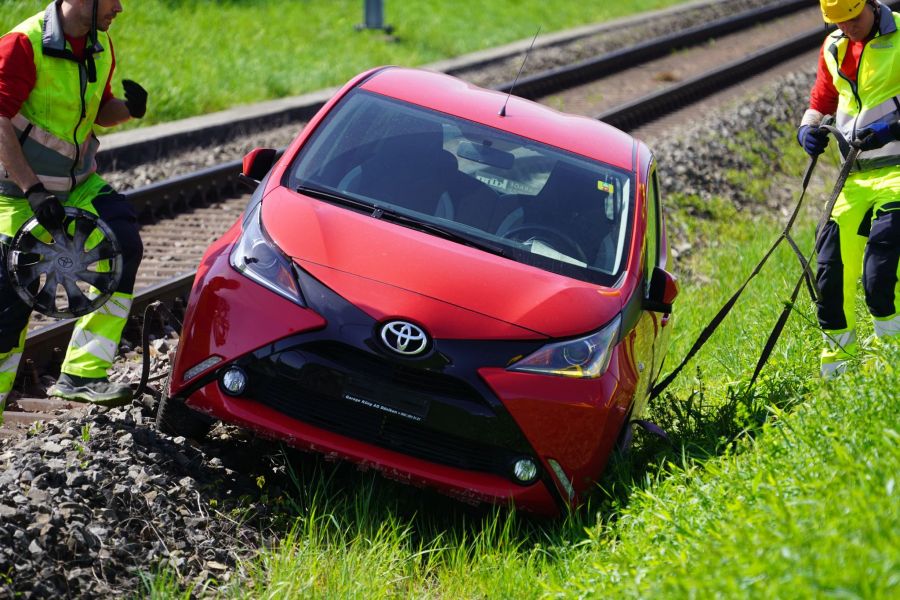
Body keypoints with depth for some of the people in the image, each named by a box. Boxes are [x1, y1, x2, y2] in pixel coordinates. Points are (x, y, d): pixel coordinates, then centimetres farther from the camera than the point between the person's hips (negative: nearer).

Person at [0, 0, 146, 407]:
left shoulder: (101, 47, 2)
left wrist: (127, 109, -8)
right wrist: (33, 190, -28)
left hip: (78, 182, 6)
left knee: (124, 247, -17)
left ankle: (81, 375, -16)